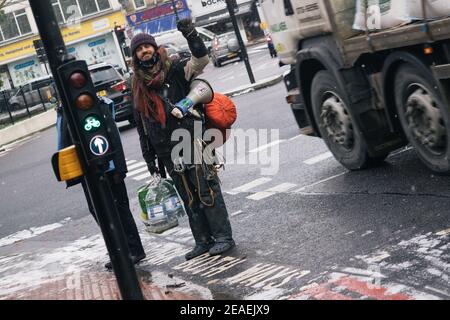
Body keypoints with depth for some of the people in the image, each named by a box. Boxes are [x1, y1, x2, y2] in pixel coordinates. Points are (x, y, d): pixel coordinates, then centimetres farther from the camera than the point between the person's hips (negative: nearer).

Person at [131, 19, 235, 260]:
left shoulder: (176, 70, -1)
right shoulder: (138, 86, 12)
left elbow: (202, 60, -19)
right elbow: (141, 125, 16)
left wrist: (191, 36, -35)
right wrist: (149, 157, 15)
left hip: (193, 141, -5)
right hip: (168, 152, 5)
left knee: (207, 191, -2)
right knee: (189, 198, 10)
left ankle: (223, 237, 6)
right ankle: (203, 241, 18)